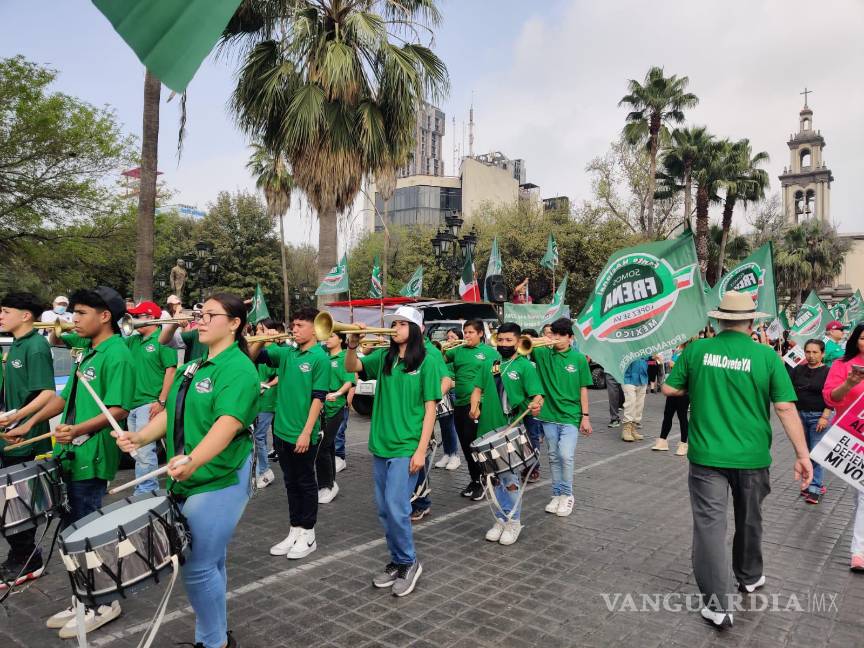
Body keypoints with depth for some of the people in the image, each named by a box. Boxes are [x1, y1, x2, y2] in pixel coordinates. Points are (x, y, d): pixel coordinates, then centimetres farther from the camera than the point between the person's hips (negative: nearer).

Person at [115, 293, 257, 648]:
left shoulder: (239, 369, -16)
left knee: (197, 566, -3)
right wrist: (141, 436, -5)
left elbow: (228, 423, -29)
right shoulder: (193, 367, 12)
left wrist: (193, 460, -42)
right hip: (188, 479, 8)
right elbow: (172, 411, 13)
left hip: (220, 481, -8)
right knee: (210, 562, 19)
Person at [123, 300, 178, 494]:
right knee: (137, 451, 14)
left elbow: (171, 371, -13)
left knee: (144, 451, -6)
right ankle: (149, 488, 25)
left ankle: (146, 491, 5)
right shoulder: (133, 340, 14)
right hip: (132, 403, 8)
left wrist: (161, 401, -16)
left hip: (149, 404, -8)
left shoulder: (162, 340, -9)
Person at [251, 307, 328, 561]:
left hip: (303, 434, -6)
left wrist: (306, 433, -17)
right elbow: (253, 356, 7)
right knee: (290, 482, 15)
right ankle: (295, 531, 28)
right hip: (282, 431, 6)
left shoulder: (320, 358, -10)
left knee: (305, 483, 7)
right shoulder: (286, 353, 7)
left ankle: (308, 535, 20)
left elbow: (318, 398, -14)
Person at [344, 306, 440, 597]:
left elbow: (430, 408, -8)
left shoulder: (425, 362, -6)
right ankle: (398, 561, 29)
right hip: (380, 445, 6)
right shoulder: (384, 358, 7)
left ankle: (409, 563, 15)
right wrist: (352, 344, -20)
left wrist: (421, 450, -12)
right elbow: (351, 367, 0)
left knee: (396, 508, -7)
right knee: (384, 509, 12)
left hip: (406, 447, -5)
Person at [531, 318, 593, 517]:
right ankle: (556, 494, 25)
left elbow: (583, 389, 2)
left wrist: (586, 416, 0)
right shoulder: (543, 354, 0)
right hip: (549, 416, 2)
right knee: (554, 457, 12)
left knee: (566, 456, -11)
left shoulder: (579, 358, -2)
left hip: (571, 417, -2)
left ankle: (567, 495, 9)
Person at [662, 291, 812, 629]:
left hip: (706, 455, -1)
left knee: (710, 524, 3)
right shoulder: (766, 356, -8)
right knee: (749, 521, 22)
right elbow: (786, 409, -8)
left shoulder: (697, 350, -5)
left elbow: (669, 389, 2)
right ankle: (749, 577, 45)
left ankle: (717, 605, 4)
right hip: (751, 456, 1)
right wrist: (802, 454, -2)